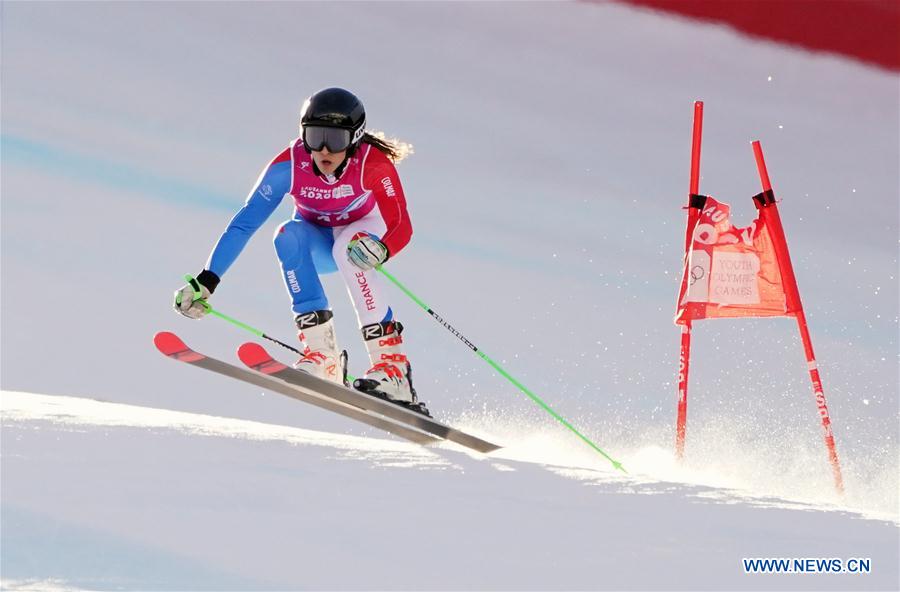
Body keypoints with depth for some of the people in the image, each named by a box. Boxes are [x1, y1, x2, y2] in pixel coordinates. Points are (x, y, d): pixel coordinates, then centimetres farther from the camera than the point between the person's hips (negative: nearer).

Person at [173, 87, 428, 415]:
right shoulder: (290, 165, -27)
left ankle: (392, 365, -39)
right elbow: (244, 222, -25)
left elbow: (402, 226, -33)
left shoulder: (373, 164, -30)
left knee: (348, 249, -36)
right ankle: (321, 352, -34)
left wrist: (381, 249, -57)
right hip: (315, 243, 2)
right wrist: (207, 280, -31)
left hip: (362, 232, -2)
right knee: (287, 236, -32)